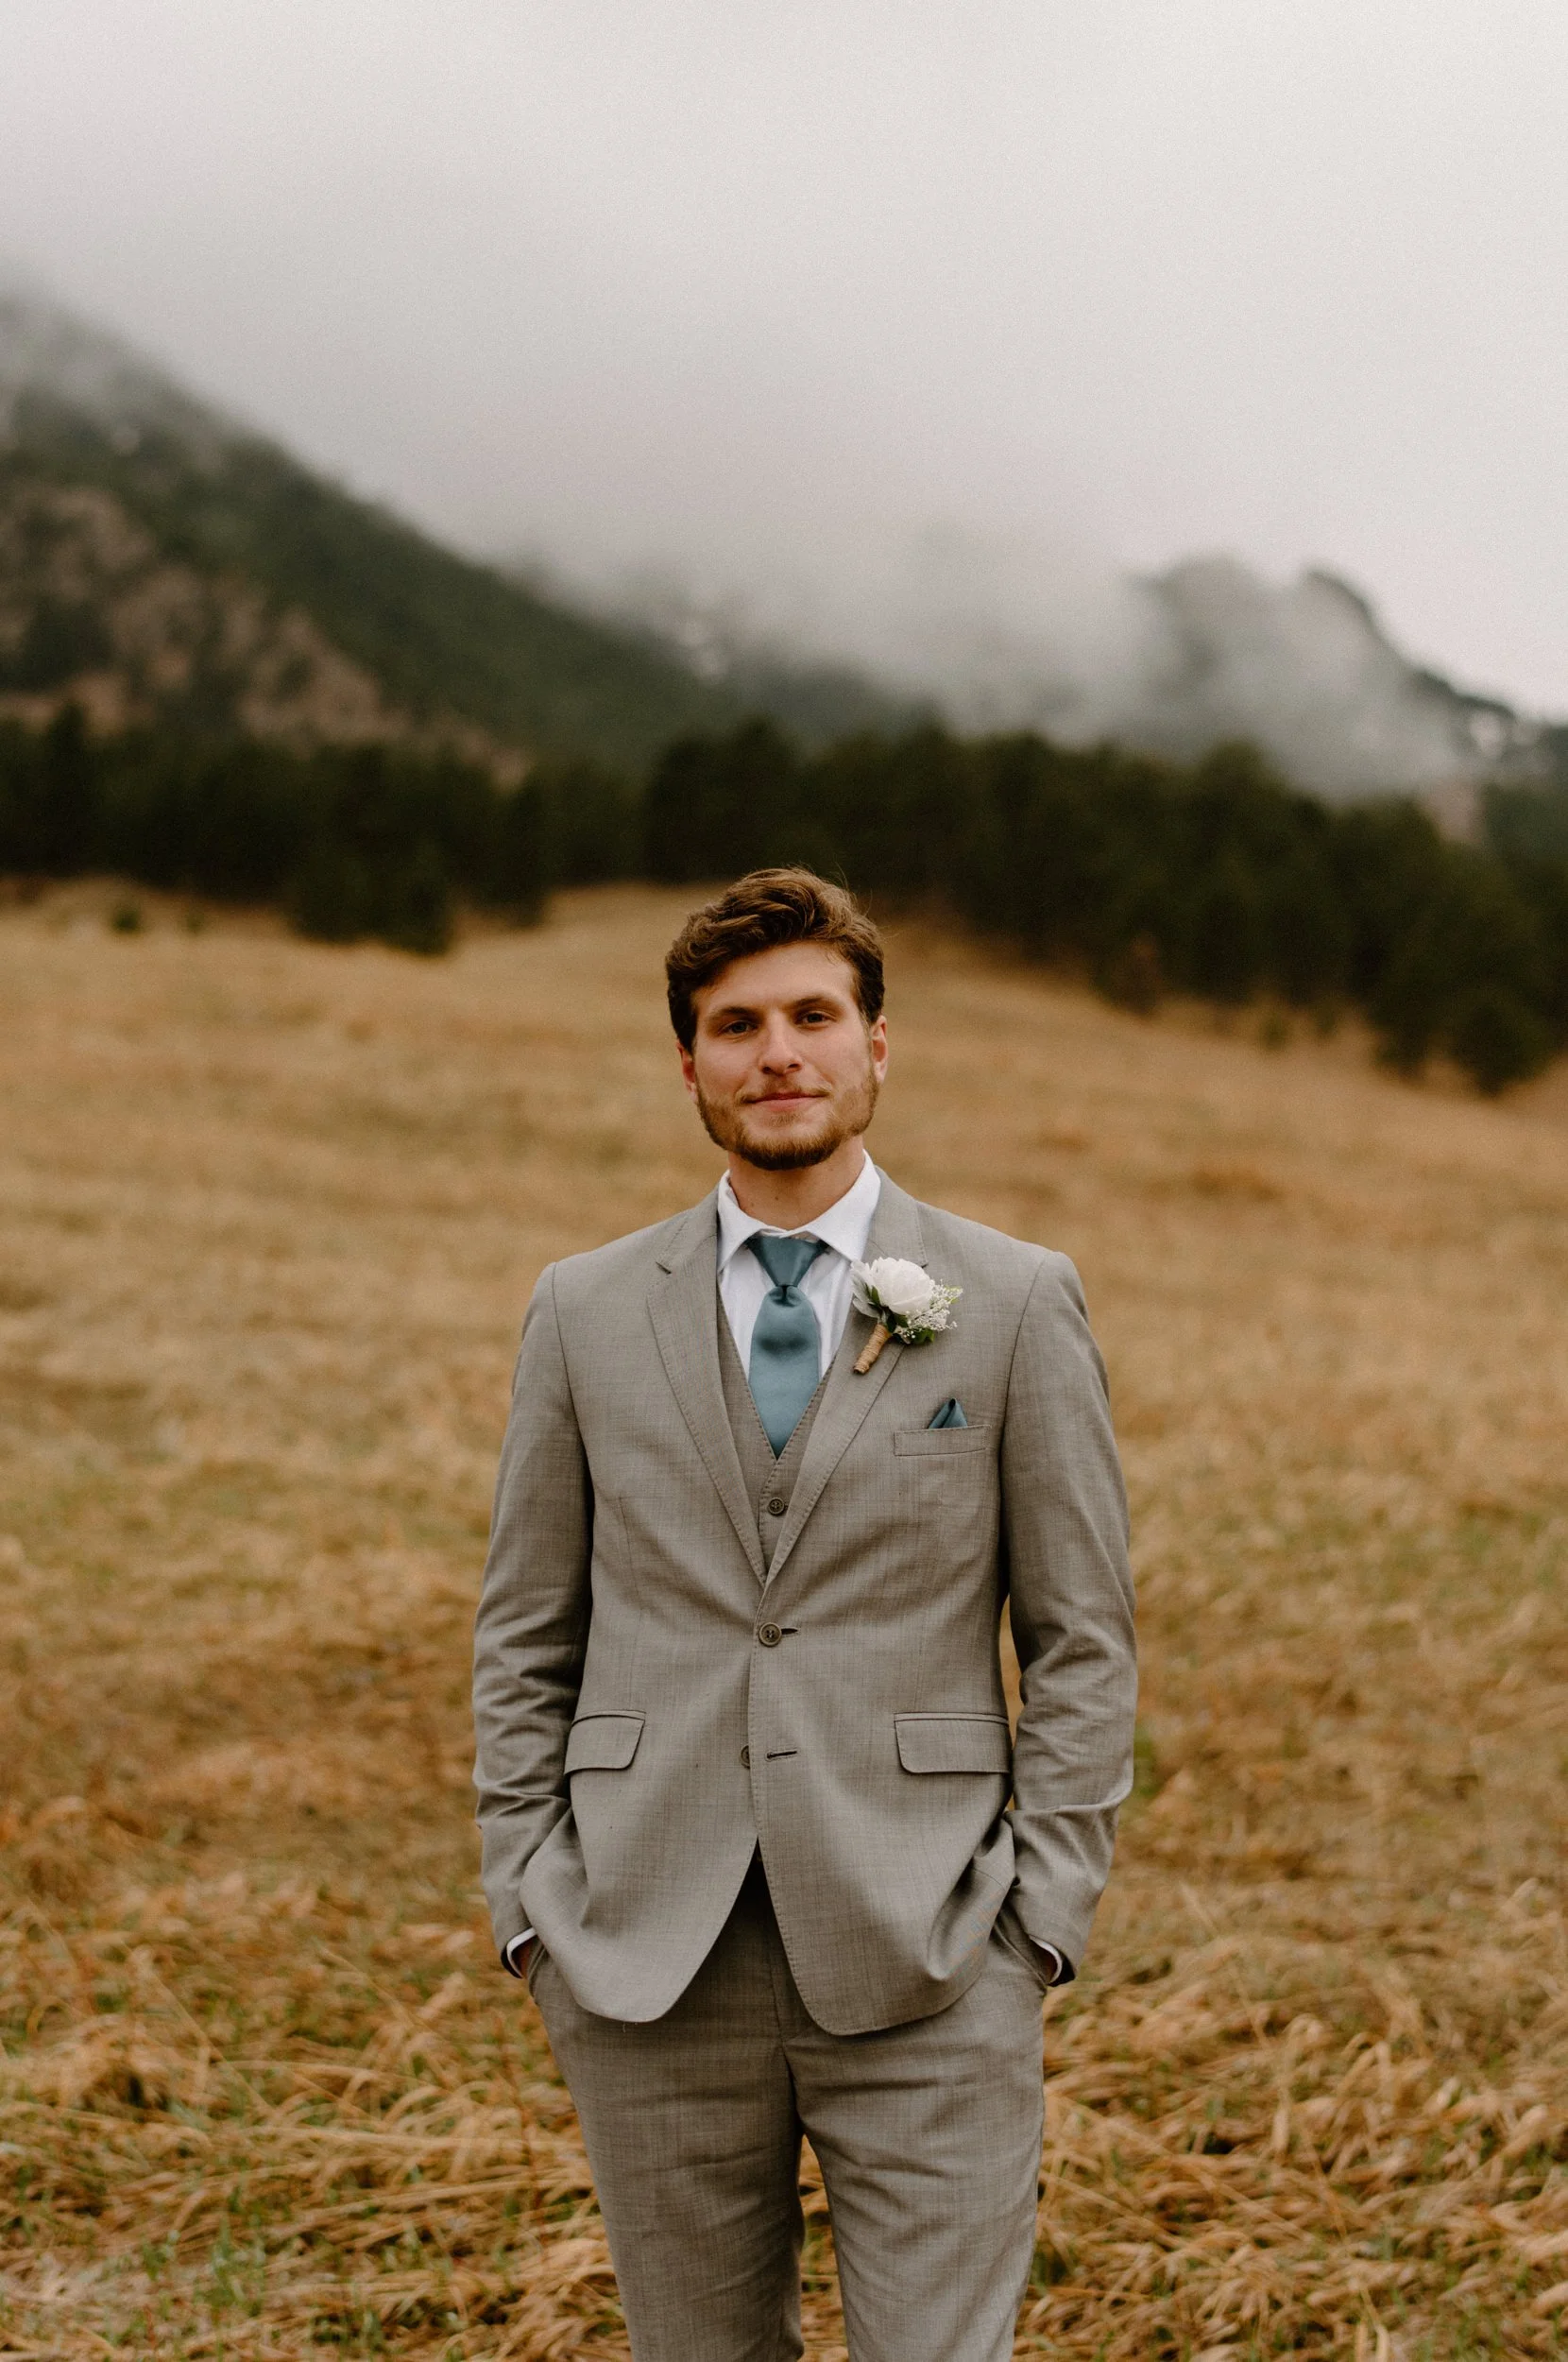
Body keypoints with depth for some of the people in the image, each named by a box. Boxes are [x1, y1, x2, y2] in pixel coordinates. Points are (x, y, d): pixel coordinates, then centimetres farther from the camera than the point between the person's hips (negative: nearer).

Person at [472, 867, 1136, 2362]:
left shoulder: (1017, 1305, 1)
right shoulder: (586, 1313, 6)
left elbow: (1082, 1639, 3)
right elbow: (525, 1638, 10)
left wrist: (1042, 1919, -4)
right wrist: (529, 1909, 3)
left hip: (922, 1966, -2)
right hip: (646, 1965, 2)